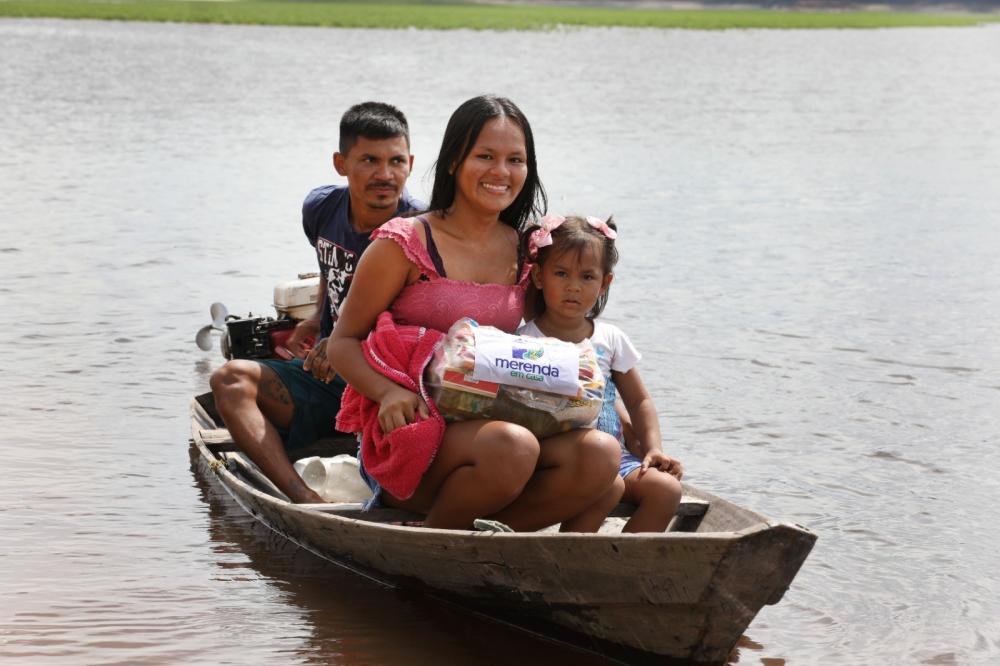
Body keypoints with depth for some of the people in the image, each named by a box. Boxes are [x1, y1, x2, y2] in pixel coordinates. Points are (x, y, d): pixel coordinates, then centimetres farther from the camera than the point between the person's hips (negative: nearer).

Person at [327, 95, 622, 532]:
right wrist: (389, 392, -21)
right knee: (511, 447, -36)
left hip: (490, 423, 5)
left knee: (600, 456, -23)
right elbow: (343, 341, -1)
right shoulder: (405, 244, -3)